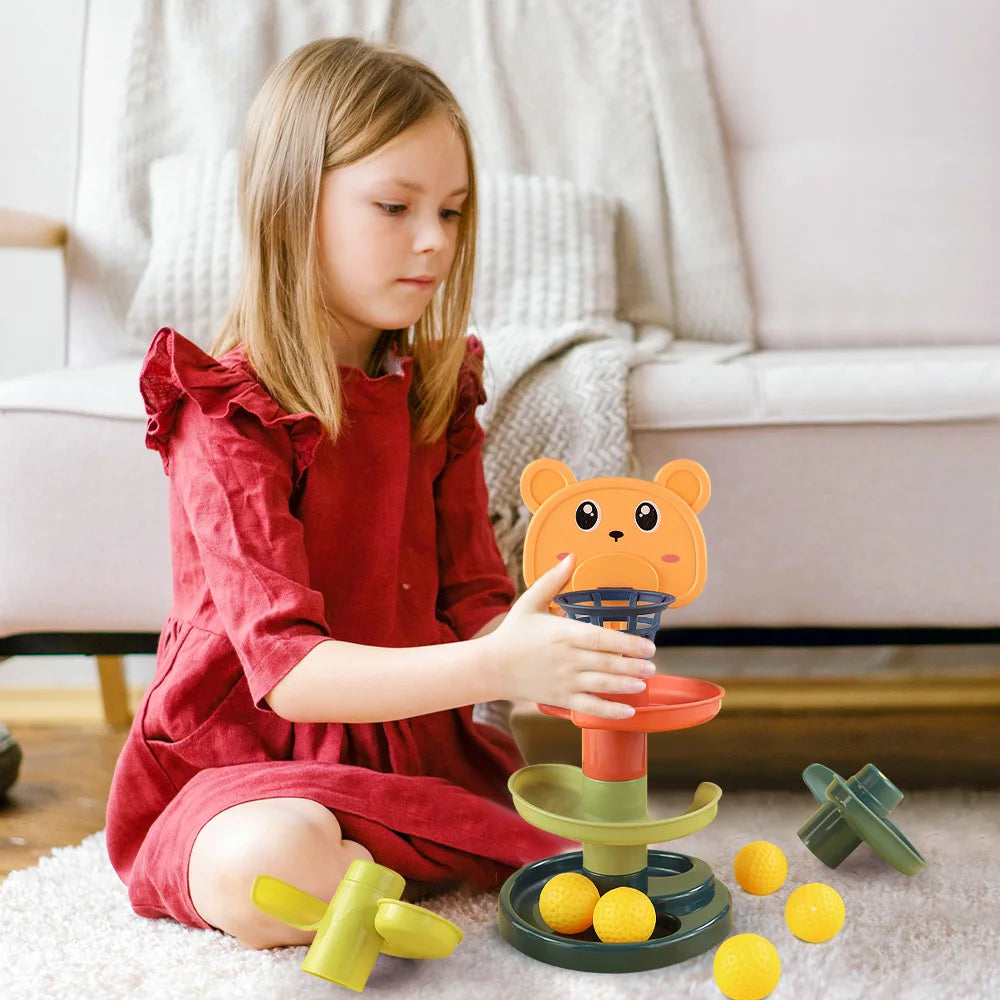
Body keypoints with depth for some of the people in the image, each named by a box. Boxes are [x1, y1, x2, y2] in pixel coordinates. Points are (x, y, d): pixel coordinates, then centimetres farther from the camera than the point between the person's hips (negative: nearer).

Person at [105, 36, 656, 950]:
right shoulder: (227, 413, -15)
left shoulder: (437, 391, 6)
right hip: (254, 764, -5)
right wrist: (492, 667, -41)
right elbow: (283, 666, -26)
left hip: (419, 744, 5)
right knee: (262, 870, -39)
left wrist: (553, 657, -23)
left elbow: (473, 595, 2)